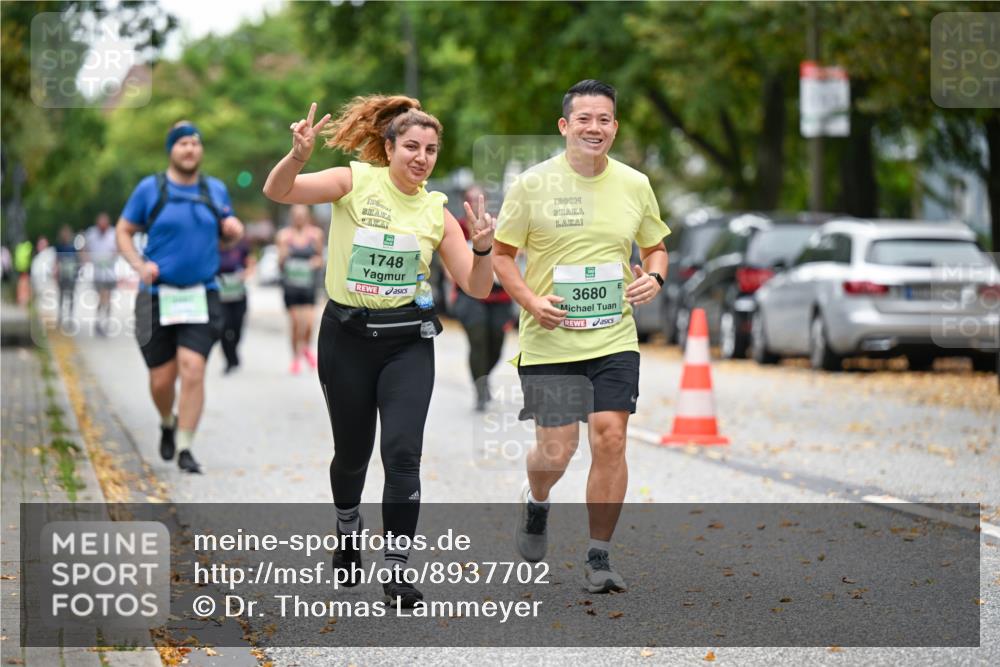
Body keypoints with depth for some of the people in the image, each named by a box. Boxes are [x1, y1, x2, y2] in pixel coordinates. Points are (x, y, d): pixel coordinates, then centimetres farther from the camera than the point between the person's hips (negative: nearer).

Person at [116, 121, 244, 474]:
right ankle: (168, 424, 36)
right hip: (158, 296, -1)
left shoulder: (216, 190, 9)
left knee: (192, 368, -16)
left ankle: (185, 448, -9)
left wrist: (234, 229, -3)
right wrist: (140, 265, -10)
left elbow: (227, 233, 22)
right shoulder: (150, 189, 1)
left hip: (202, 296, 1)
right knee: (162, 379, 3)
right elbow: (124, 231, 7)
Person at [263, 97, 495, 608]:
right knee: (352, 450, 12)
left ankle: (397, 571, -6)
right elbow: (277, 192, -20)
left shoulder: (436, 211, 2)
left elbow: (476, 287, 2)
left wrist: (483, 248, -17)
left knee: (402, 452, -13)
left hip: (408, 340, 1)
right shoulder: (356, 183, -7)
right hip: (347, 335, -1)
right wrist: (299, 155, -39)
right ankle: (347, 530, 44)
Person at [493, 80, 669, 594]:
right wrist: (531, 300, -14)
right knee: (555, 450, -2)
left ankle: (599, 557, 5)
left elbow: (655, 247, 18)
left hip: (615, 340, 2)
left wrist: (653, 277, -4)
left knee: (610, 437, -8)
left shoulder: (635, 185, 5)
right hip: (550, 341, -2)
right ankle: (535, 502, 36)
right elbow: (501, 254, 2)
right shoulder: (532, 185, -4)